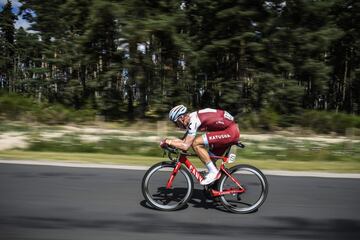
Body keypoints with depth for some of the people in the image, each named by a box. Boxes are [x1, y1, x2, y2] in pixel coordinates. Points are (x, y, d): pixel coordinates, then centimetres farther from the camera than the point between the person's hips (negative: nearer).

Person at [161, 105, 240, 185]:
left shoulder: (193, 120, -19)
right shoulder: (191, 118, 10)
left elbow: (185, 146, -21)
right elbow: (185, 140, 16)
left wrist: (168, 141, -10)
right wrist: (171, 141, 4)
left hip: (230, 131, -10)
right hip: (232, 130, 10)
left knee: (195, 143, -15)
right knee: (210, 159, 12)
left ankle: (213, 172, -7)